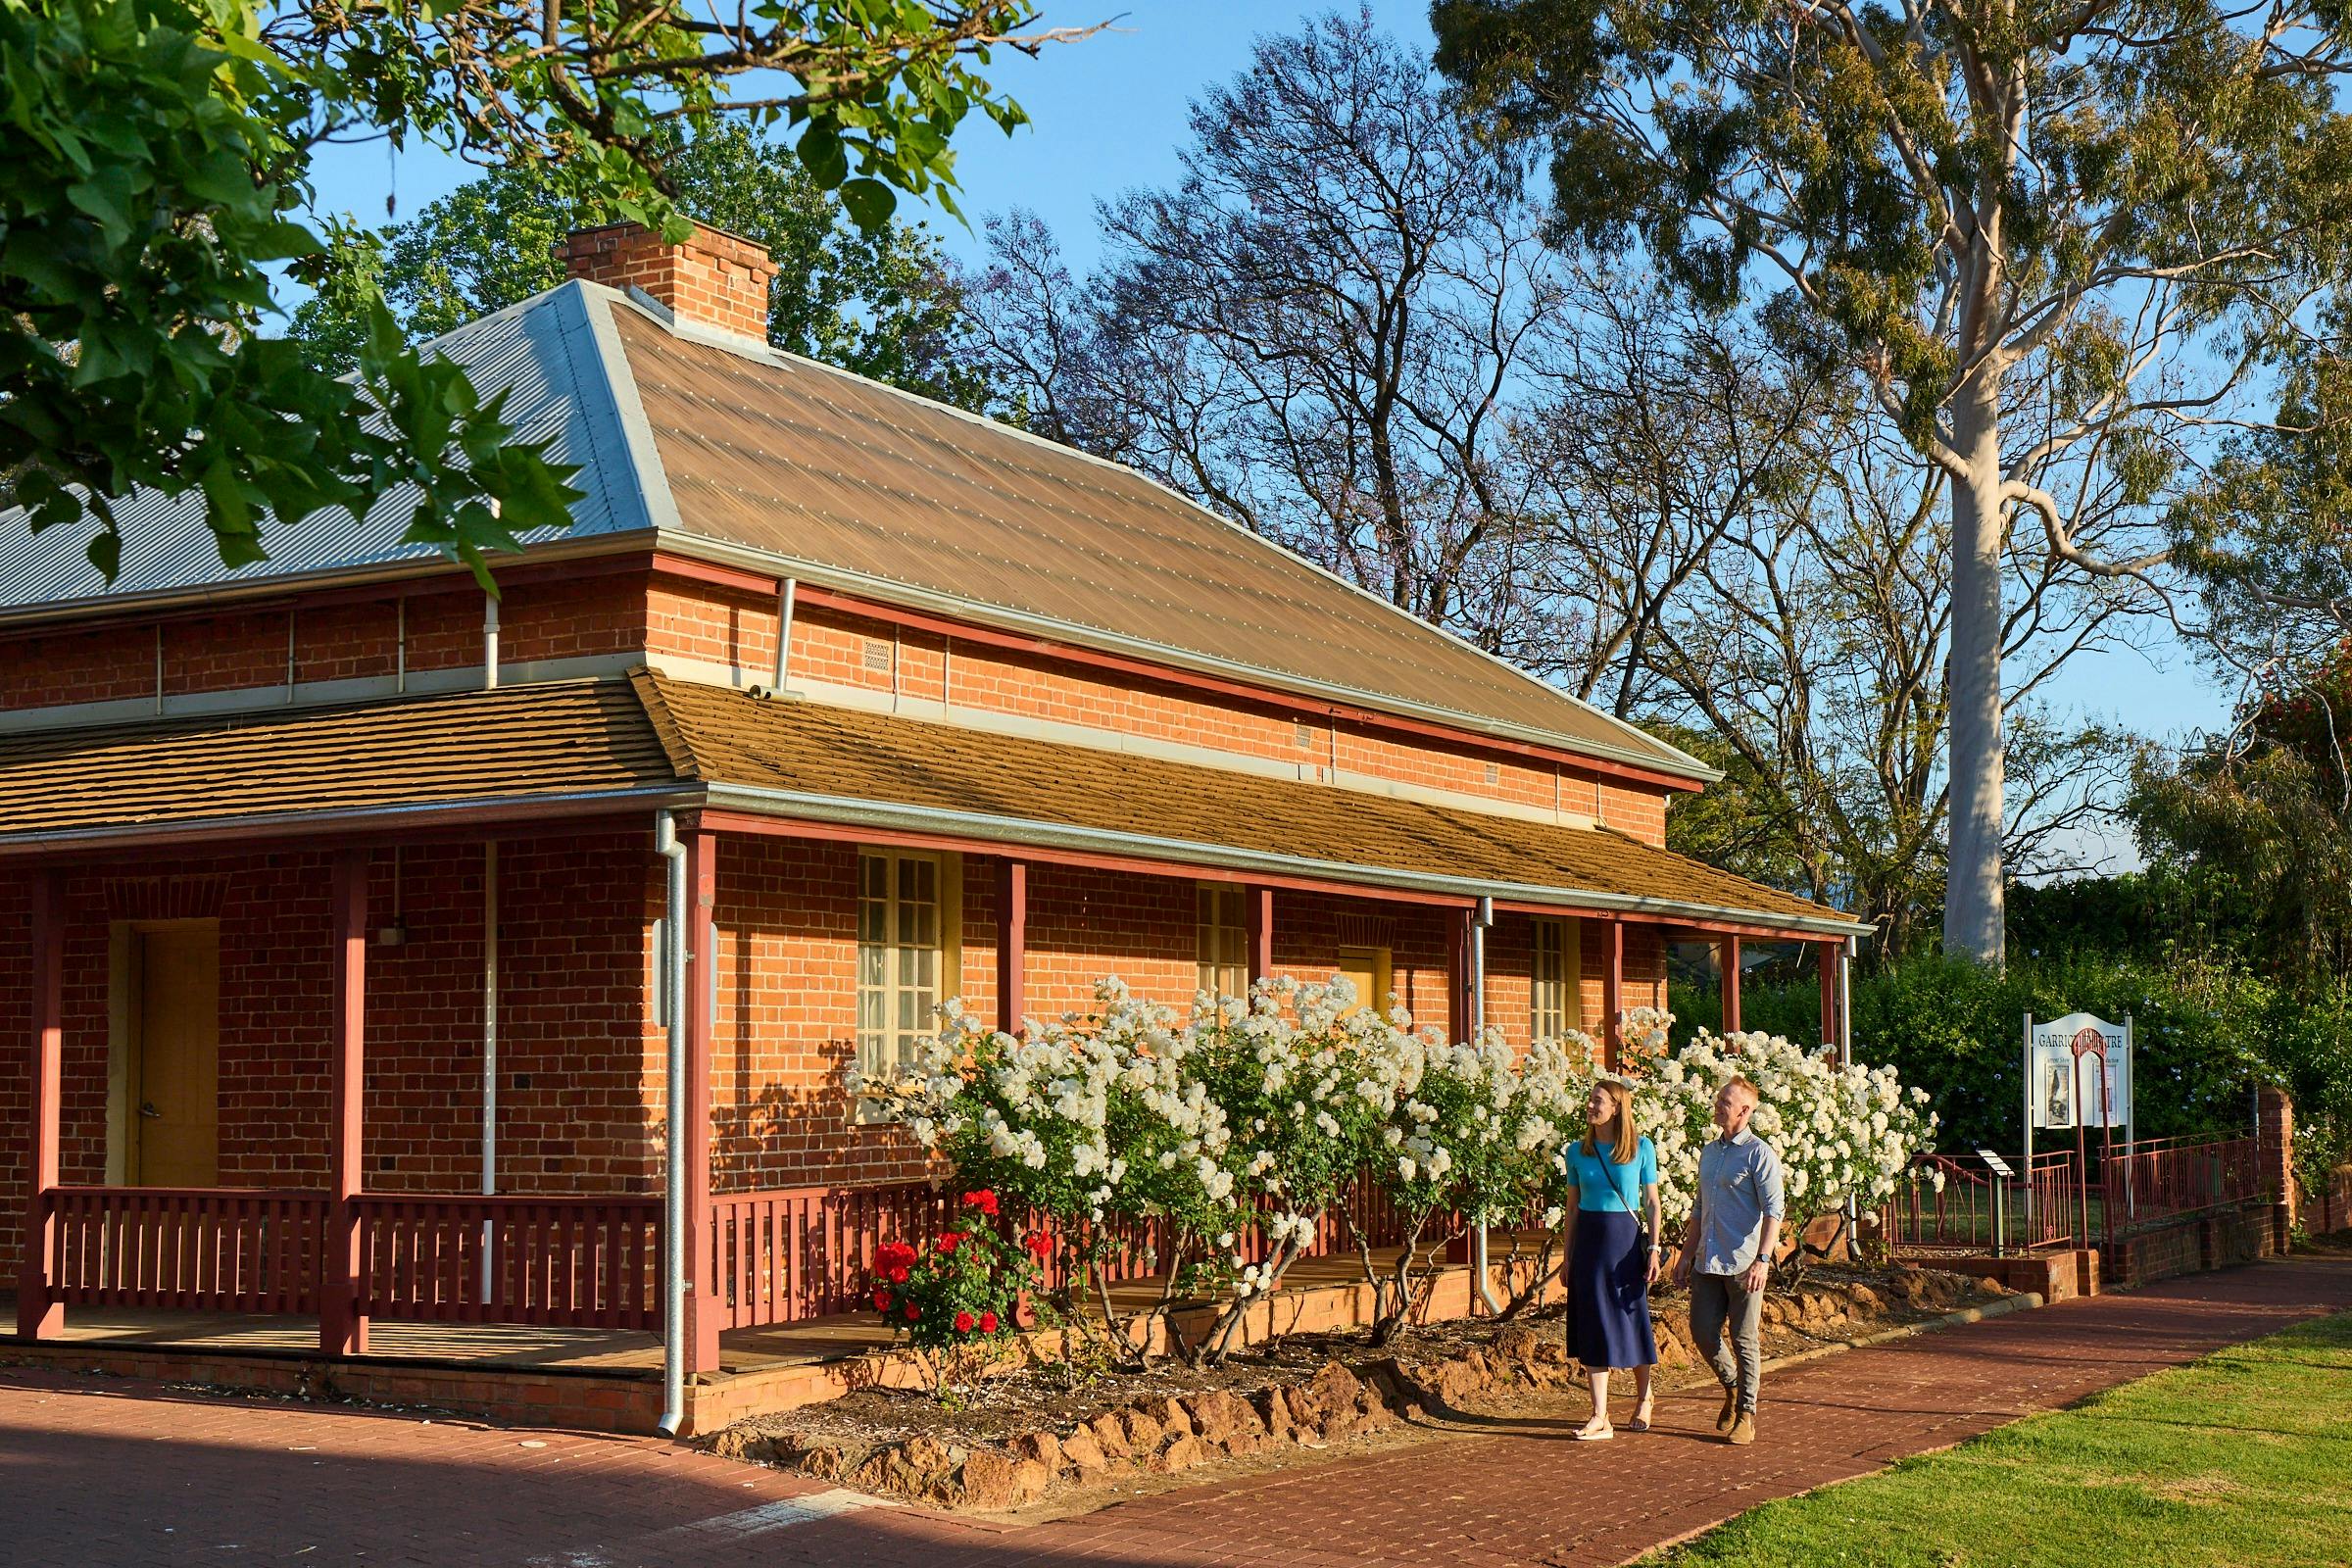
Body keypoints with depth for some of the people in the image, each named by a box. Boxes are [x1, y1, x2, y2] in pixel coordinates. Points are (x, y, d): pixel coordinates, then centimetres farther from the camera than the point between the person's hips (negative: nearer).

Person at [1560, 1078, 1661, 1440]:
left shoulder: (1641, 1148, -2)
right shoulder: (1577, 1152, 4)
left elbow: (1651, 1201, 1)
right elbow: (1573, 1207, 10)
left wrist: (1654, 1248, -6)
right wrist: (1568, 1257, 9)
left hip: (1626, 1239, -2)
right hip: (1589, 1240, 2)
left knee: (1633, 1322, 6)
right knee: (1593, 1328, 0)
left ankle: (1643, 1397, 31)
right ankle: (1600, 1417, 0)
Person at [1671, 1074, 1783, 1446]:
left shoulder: (1759, 1154, -7)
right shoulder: (1709, 1151, 16)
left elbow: (1773, 1210, -12)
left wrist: (1763, 1260, -21)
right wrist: (1687, 1254, 18)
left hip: (1743, 1264, -7)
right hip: (1707, 1262, 7)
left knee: (1744, 1340, 0)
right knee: (1702, 1333, 5)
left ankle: (1745, 1415, 10)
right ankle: (1732, 1388, 29)